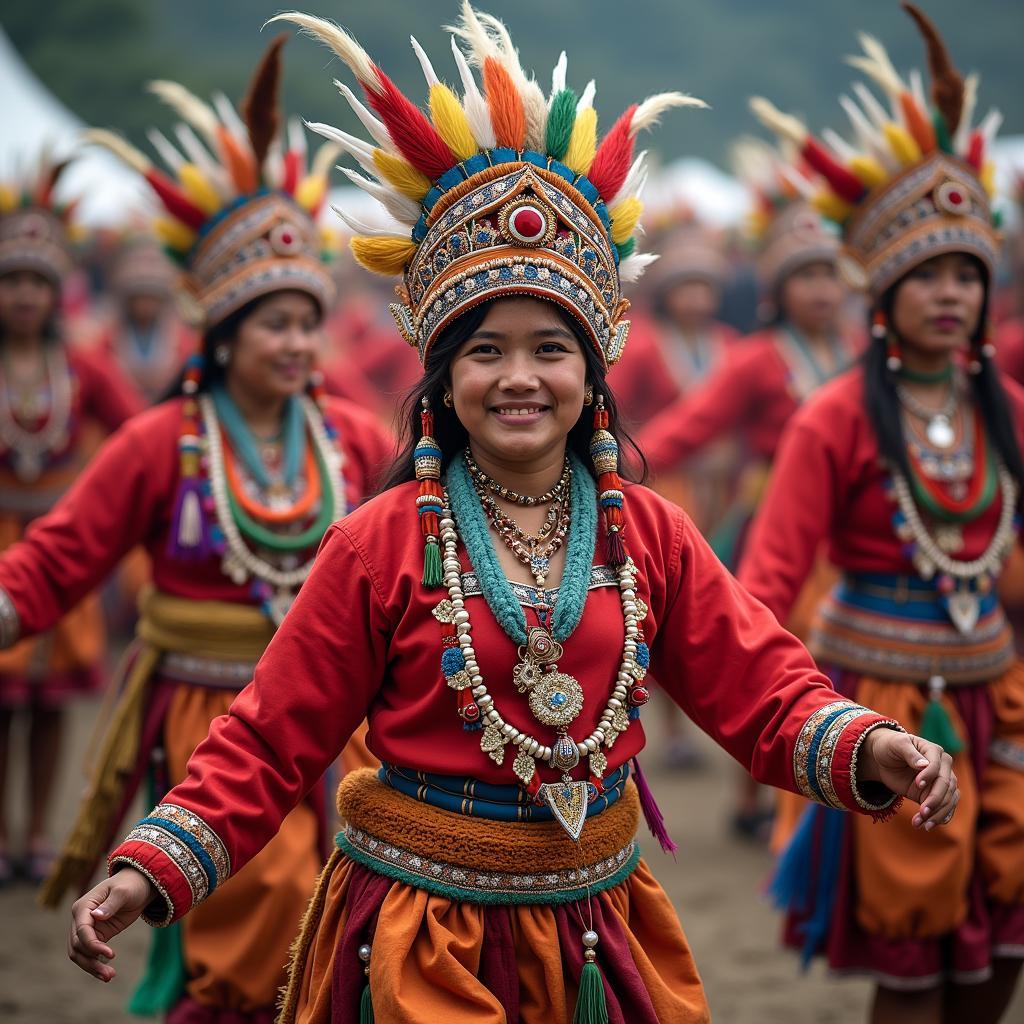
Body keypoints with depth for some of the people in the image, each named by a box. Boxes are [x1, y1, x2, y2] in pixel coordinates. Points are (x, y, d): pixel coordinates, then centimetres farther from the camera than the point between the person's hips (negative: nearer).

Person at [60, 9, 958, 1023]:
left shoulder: (649, 534, 0)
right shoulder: (380, 543, -9)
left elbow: (768, 698, -1)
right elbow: (268, 744, -7)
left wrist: (864, 748, -21)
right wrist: (149, 870, -19)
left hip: (598, 933, 3)